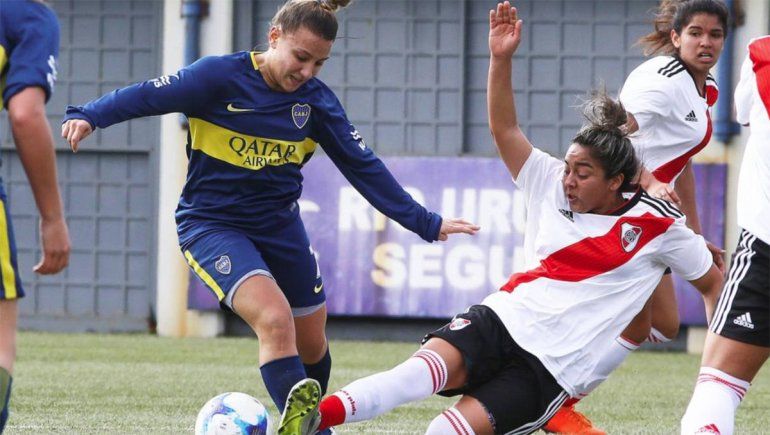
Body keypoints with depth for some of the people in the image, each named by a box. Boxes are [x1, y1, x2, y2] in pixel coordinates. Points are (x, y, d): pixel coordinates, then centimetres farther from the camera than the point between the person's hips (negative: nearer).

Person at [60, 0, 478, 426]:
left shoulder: (316, 100, -4)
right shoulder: (220, 76, -17)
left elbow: (362, 166, 2)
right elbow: (148, 95, -21)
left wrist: (425, 223, 2)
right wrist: (87, 116, -38)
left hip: (280, 227, 6)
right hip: (213, 226, -6)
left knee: (312, 345, 13)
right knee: (275, 319, -27)